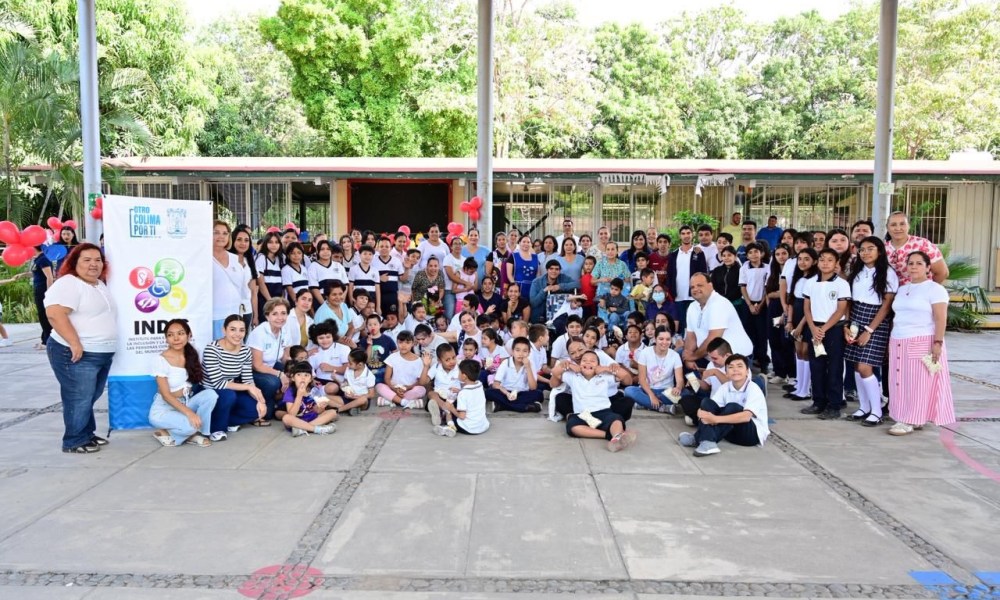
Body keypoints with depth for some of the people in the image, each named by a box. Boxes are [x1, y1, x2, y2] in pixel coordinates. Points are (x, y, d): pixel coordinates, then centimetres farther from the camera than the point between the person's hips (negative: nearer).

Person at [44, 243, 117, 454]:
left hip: (102, 353, 9)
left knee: (91, 397, 18)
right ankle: (74, 442, 8)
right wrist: (75, 344, -27)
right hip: (77, 354, -9)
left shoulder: (100, 284, 16)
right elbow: (54, 313, -26)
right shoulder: (68, 284, -13)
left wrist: (107, 345, 25)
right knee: (79, 399, -3)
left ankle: (87, 434, 30)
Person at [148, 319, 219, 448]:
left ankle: (196, 433, -10)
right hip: (163, 409, -5)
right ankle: (165, 433, -3)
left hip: (186, 403, 5)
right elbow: (166, 395, -19)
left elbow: (198, 380, 8)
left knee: (210, 394, -23)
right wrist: (189, 413, -29)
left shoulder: (192, 355, -1)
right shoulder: (161, 360, -17)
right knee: (191, 425, -33)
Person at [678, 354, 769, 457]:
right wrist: (702, 414, -34)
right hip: (732, 431, 6)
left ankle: (698, 439, -35)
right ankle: (707, 441, -33)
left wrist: (715, 419, -42)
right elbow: (710, 407, -8)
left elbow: (746, 416, -33)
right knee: (707, 402, -13)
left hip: (753, 433, -5)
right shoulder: (726, 387, -1)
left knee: (733, 408, -33)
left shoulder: (753, 389, -18)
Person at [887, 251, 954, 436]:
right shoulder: (903, 289, 16)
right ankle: (909, 418, 11)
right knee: (902, 382, 5)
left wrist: (937, 342, -19)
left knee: (919, 383, -4)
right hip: (899, 343, 7)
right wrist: (891, 341, 14)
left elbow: (940, 318, -12)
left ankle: (910, 421, -3)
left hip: (923, 343, -7)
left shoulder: (935, 289, -5)